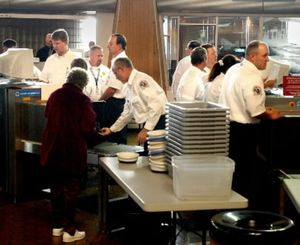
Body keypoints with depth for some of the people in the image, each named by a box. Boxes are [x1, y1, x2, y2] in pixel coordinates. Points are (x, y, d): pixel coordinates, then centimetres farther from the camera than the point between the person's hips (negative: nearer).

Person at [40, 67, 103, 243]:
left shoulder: (55, 95, 2)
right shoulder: (82, 99, -14)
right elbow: (88, 128, -16)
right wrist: (98, 137, 4)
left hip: (53, 150, 5)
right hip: (73, 151, -5)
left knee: (56, 188, 18)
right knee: (71, 190, 6)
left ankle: (57, 225, 28)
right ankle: (69, 231, 11)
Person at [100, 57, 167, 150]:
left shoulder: (141, 80, -14)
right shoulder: (130, 86, 16)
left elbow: (156, 105, -23)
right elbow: (127, 113, 26)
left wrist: (146, 129, -21)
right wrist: (111, 129, 28)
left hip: (159, 122, -9)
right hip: (149, 125, 9)